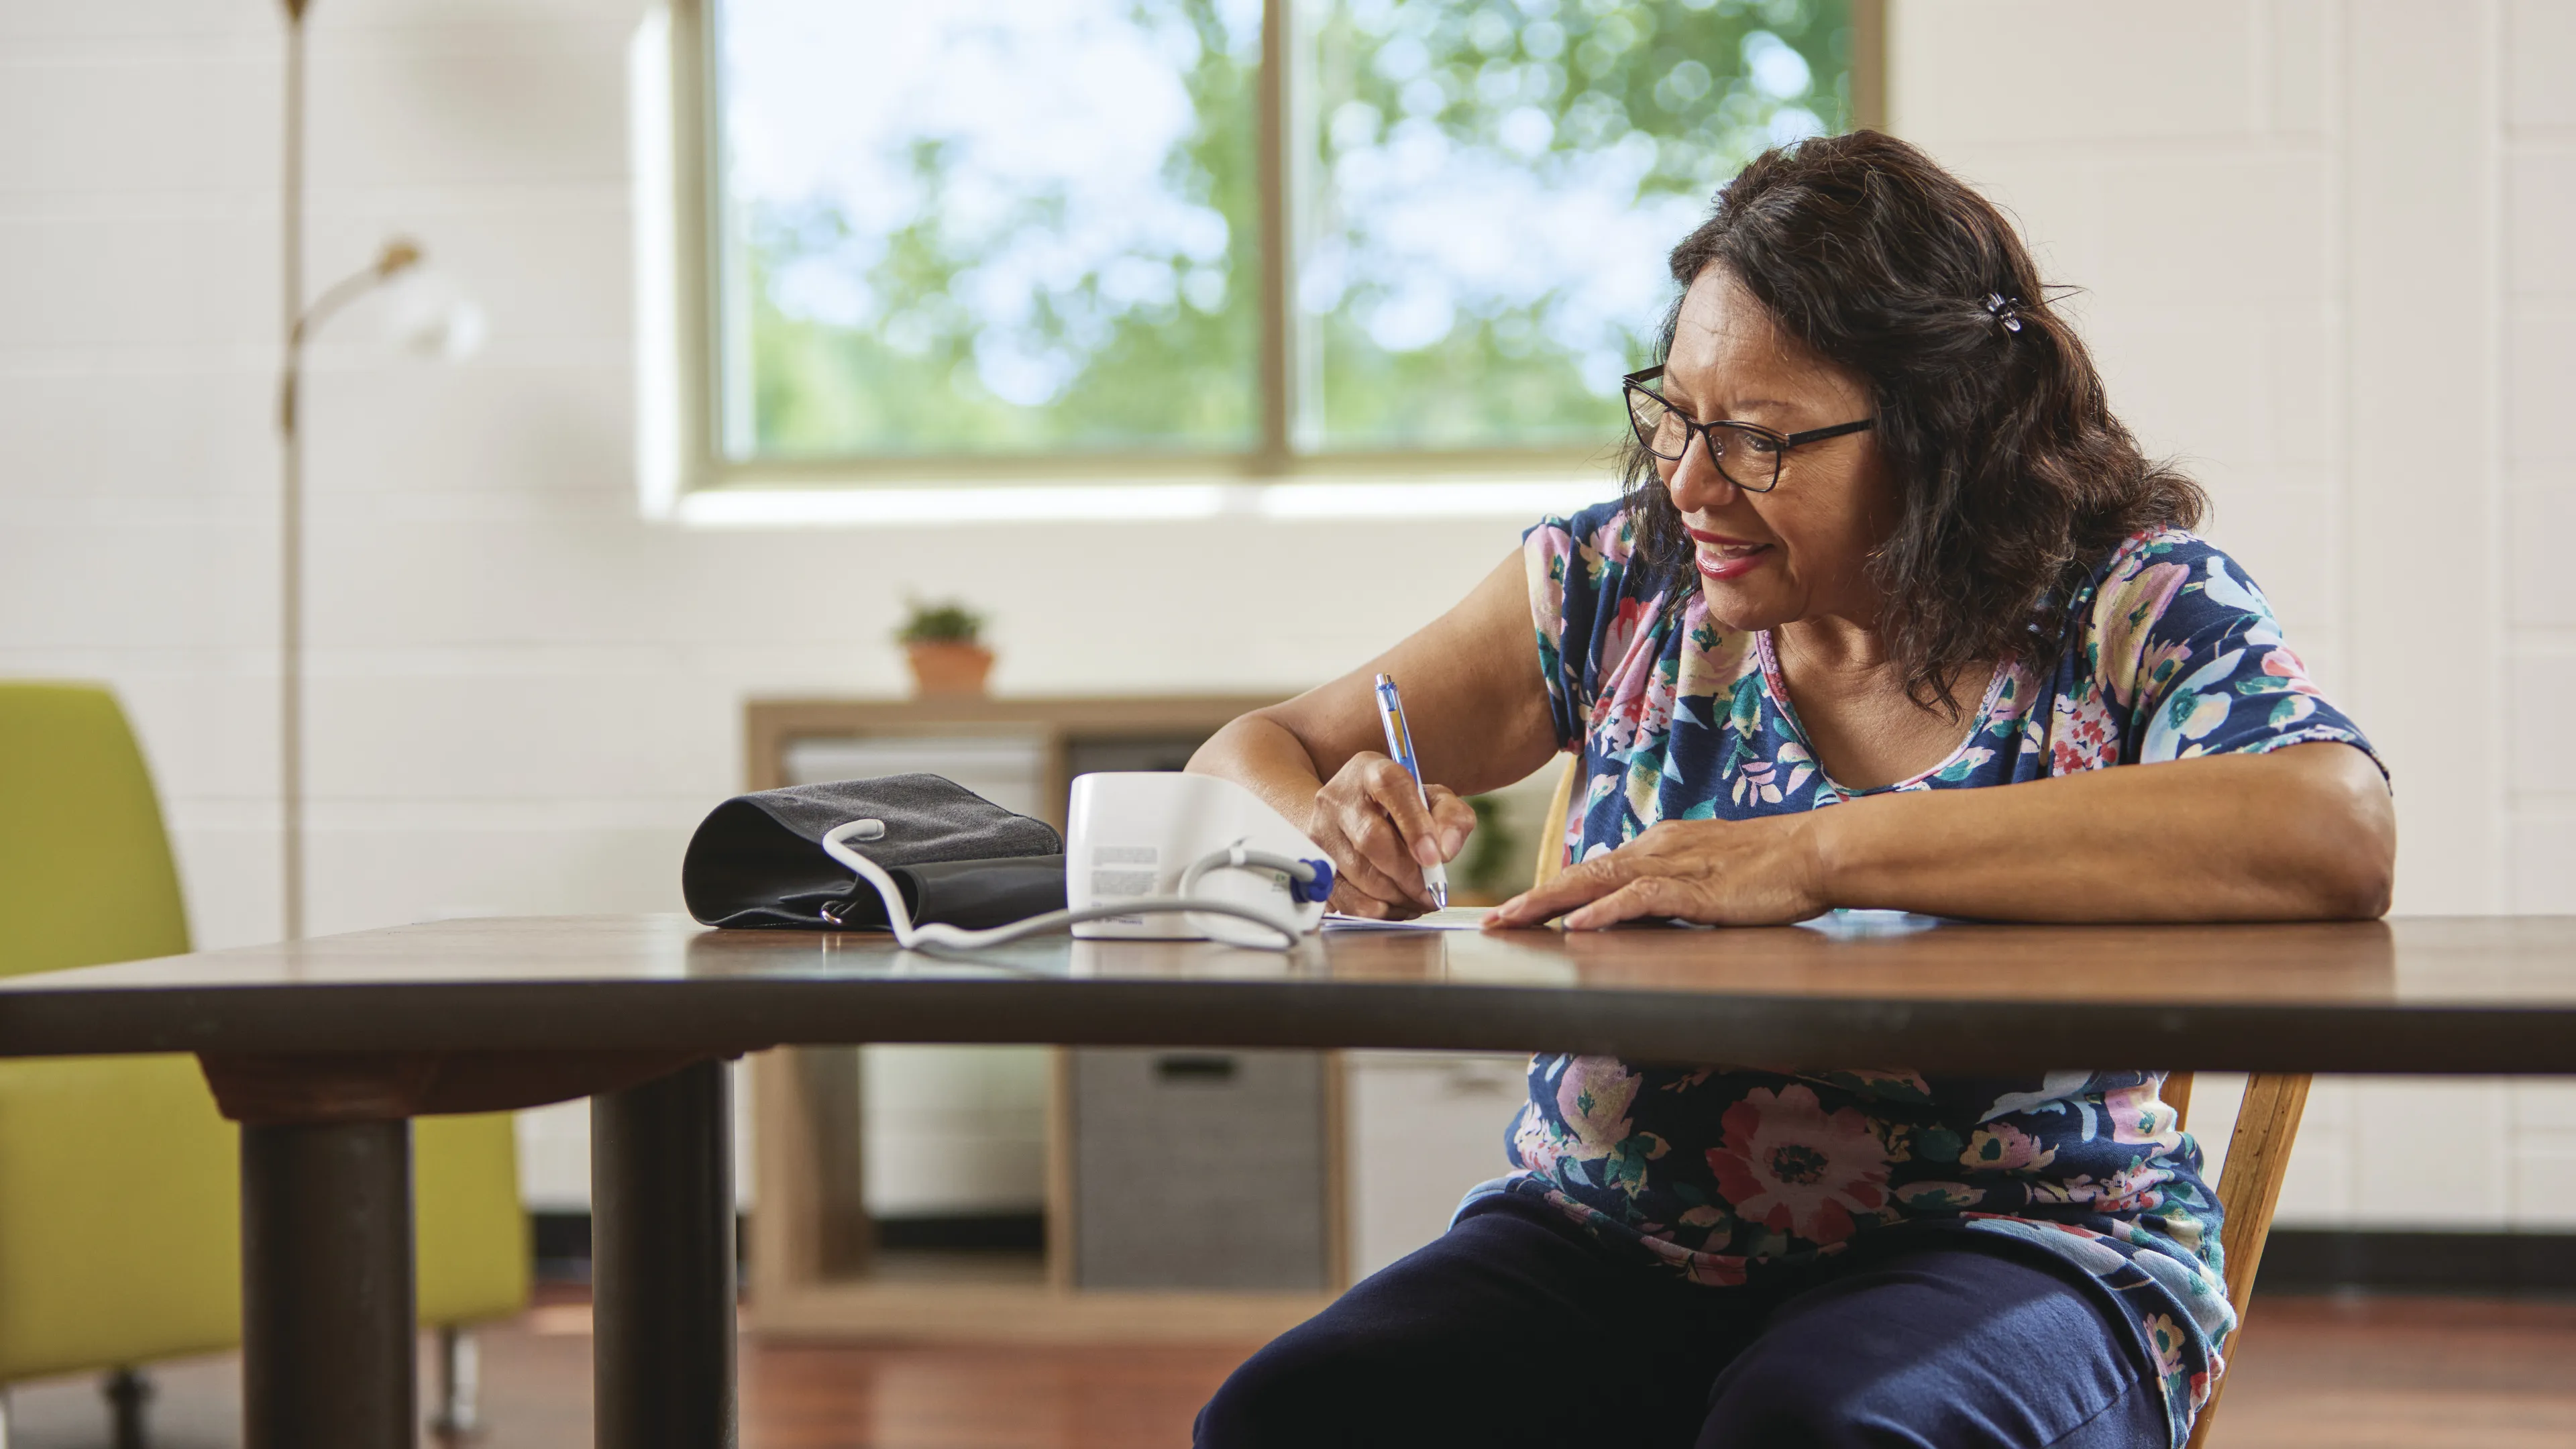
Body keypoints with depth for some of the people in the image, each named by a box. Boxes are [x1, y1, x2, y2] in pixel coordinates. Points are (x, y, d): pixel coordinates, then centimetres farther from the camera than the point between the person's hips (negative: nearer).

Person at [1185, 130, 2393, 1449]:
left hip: (2008, 1250, -3)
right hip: (1610, 1232, 4)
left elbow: (2340, 835, -27)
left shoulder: (2126, 609, -6)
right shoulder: (1621, 582, 6)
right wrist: (1336, 839, -14)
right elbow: (1250, 758, 14)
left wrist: (1818, 855, -29)